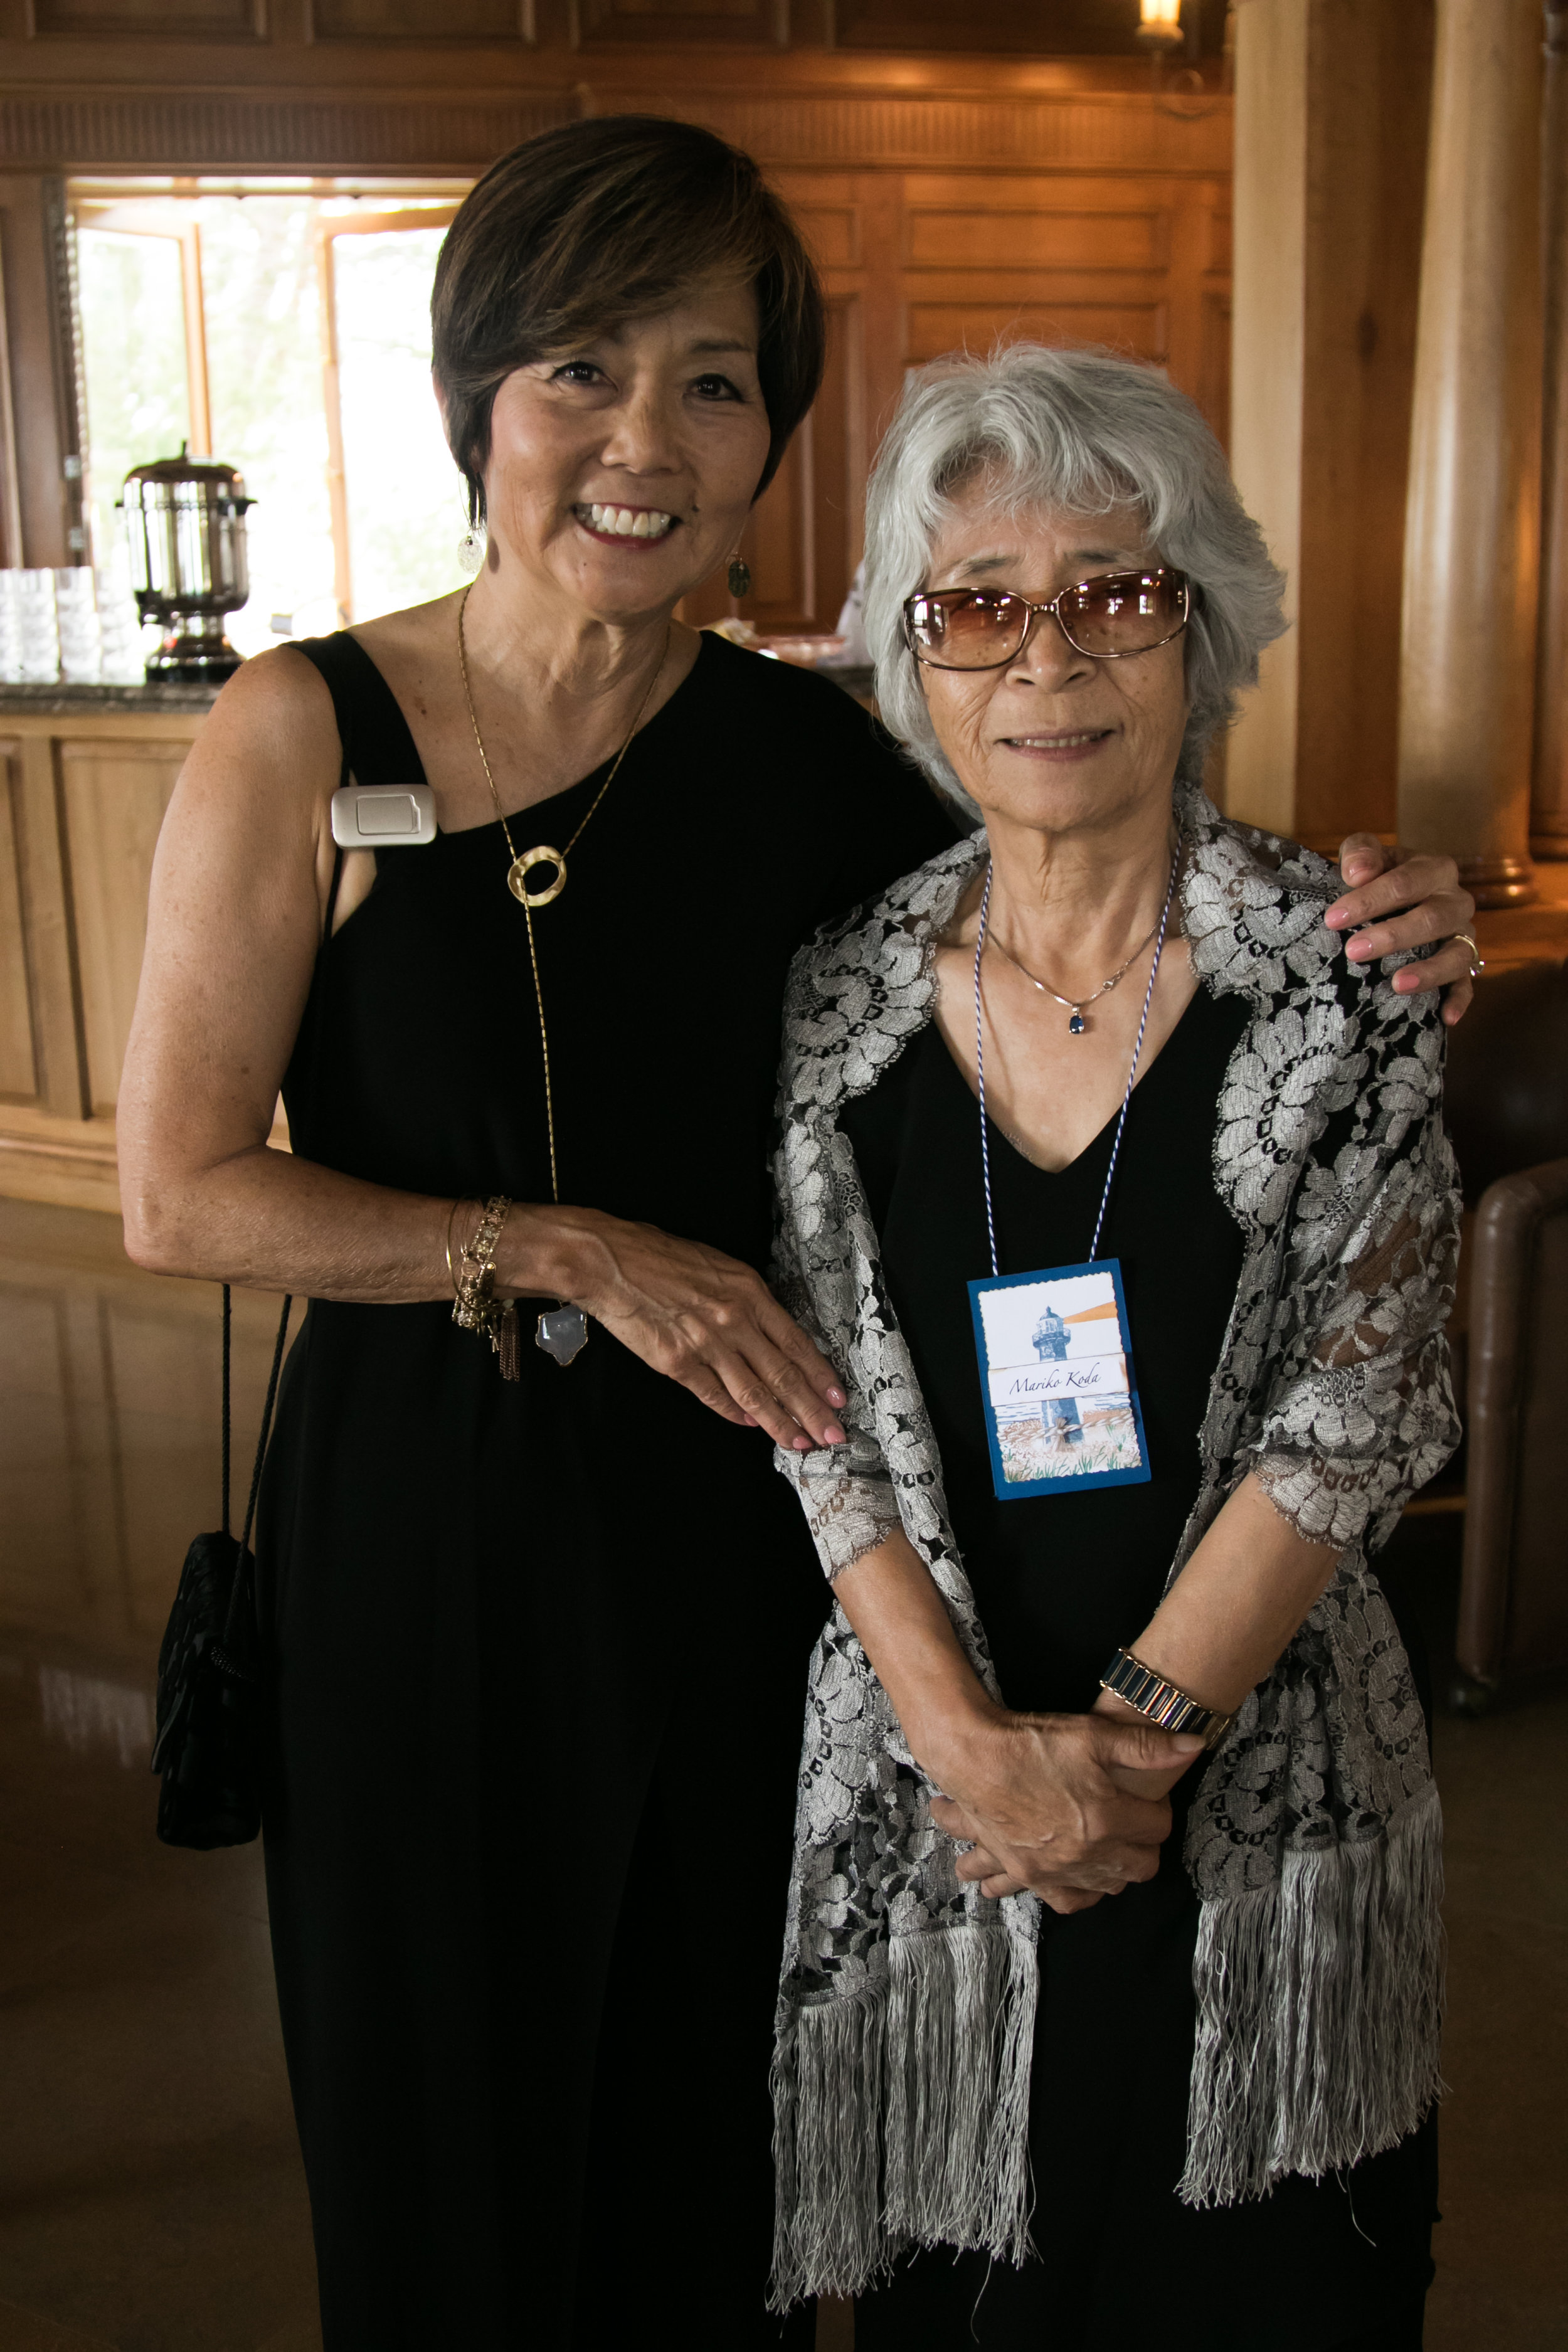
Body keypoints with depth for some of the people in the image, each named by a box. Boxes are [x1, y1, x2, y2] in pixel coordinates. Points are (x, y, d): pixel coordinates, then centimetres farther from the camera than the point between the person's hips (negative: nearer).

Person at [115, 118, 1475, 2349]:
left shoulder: (804, 754, -4)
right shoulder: (305, 733, -10)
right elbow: (181, 1191, -11)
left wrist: (1349, 947, -12)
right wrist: (577, 1256, -17)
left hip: (731, 1519, 2)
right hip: (421, 1520, -1)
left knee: (716, 2113, 21)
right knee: (450, 2112, 19)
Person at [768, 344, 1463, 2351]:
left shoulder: (1344, 976, -9)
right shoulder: (840, 998, -3)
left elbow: (1357, 1409, -10)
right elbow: (825, 1419, -2)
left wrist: (1132, 1733, -13)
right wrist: (971, 1741, -12)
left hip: (1264, 1788, -1)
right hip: (931, 1783, 2)